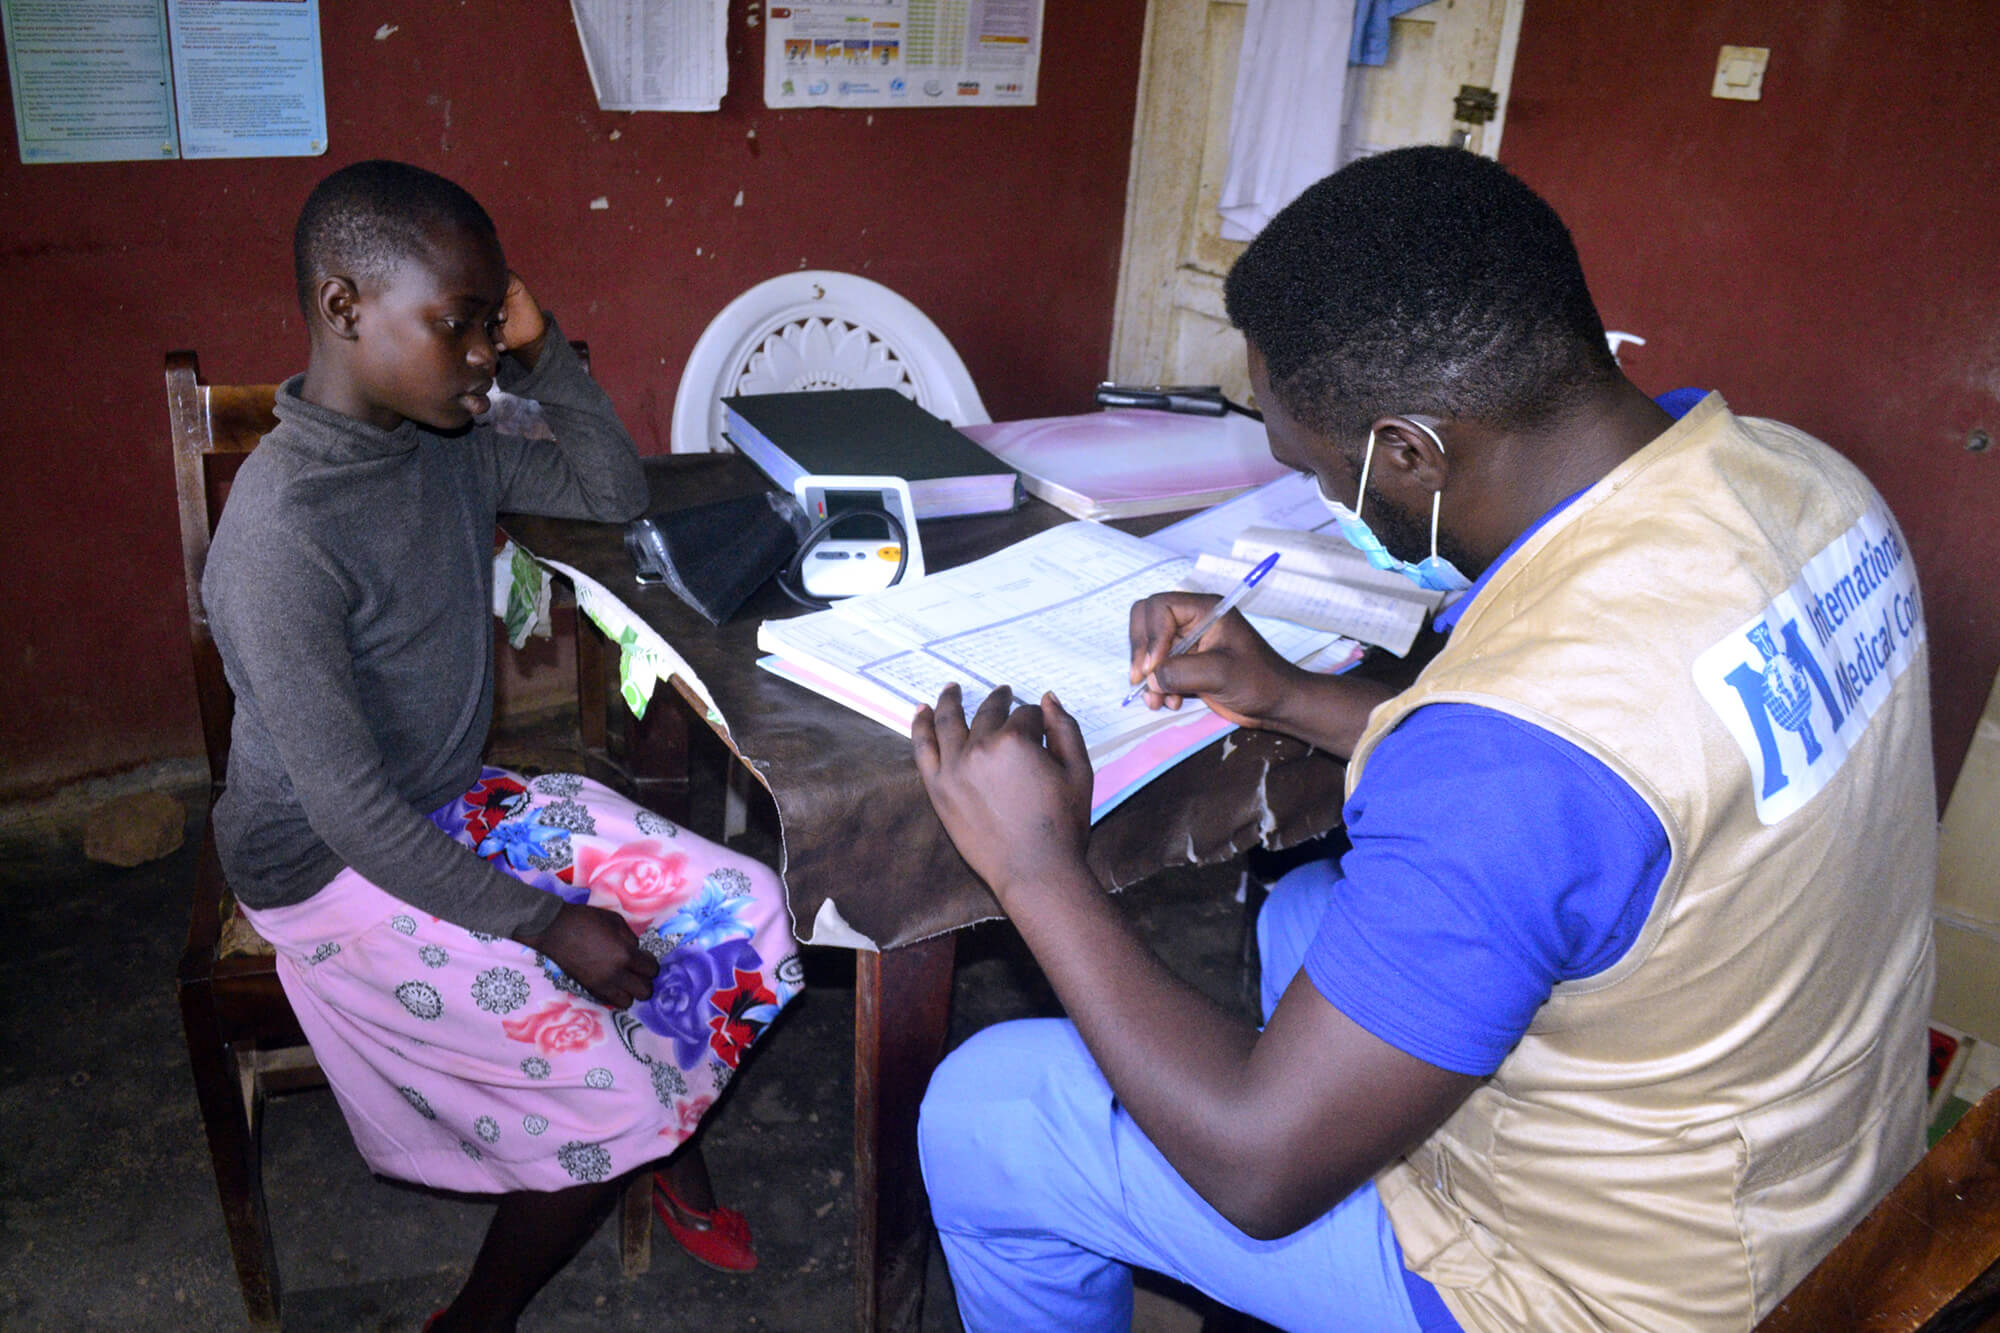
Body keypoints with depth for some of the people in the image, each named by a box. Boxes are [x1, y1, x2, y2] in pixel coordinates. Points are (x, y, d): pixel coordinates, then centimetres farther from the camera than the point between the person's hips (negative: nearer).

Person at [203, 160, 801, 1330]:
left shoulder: (450, 443, -5)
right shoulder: (282, 530, -28)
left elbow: (615, 493, 10)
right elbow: (353, 810, -26)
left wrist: (541, 351, -6)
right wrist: (549, 924, -21)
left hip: (466, 803, 8)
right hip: (337, 873, -7)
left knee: (744, 910, -4)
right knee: (609, 1094, -14)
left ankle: (671, 1148, 22)